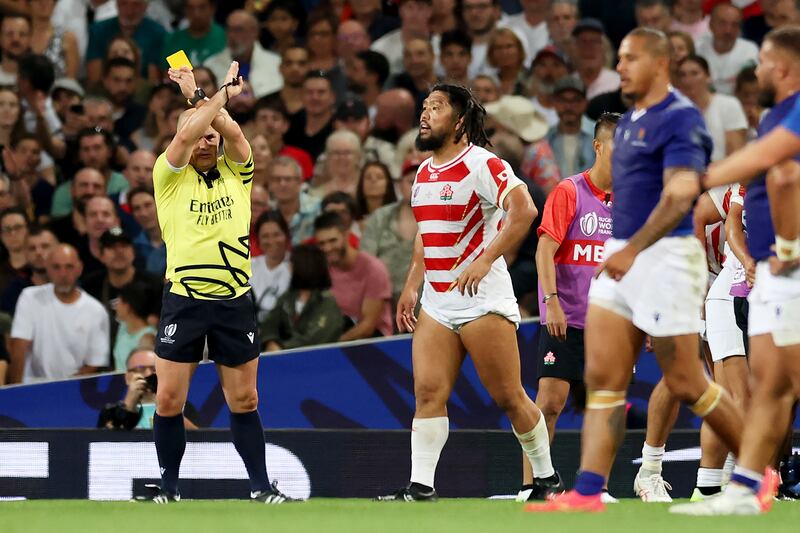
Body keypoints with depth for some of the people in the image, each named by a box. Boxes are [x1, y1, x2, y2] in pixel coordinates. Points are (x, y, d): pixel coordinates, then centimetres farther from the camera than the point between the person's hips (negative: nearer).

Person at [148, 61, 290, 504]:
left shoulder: (236, 173, 9)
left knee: (244, 401, 6)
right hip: (183, 302, -2)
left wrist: (200, 96, -7)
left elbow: (233, 132, -8)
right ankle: (168, 489, 10)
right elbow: (186, 134, -15)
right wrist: (221, 92, -9)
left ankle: (261, 487, 14)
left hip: (234, 301, 2)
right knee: (169, 401, -2)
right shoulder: (170, 176, 1)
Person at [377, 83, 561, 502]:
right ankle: (420, 488, -8)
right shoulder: (424, 172, 16)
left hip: (483, 298, -8)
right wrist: (411, 287, 20)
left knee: (509, 397, -2)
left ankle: (548, 480, 13)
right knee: (428, 393, -4)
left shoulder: (482, 164, -11)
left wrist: (486, 260, -30)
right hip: (436, 301, 8)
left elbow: (524, 210, -24)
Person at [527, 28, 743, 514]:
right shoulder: (629, 122, 16)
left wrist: (633, 250, -27)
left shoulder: (680, 119, -13)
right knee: (601, 378, 0)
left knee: (686, 384, -3)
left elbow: (680, 196, -23)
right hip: (622, 259, 9)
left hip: (665, 256, -9)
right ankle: (588, 492, -4)